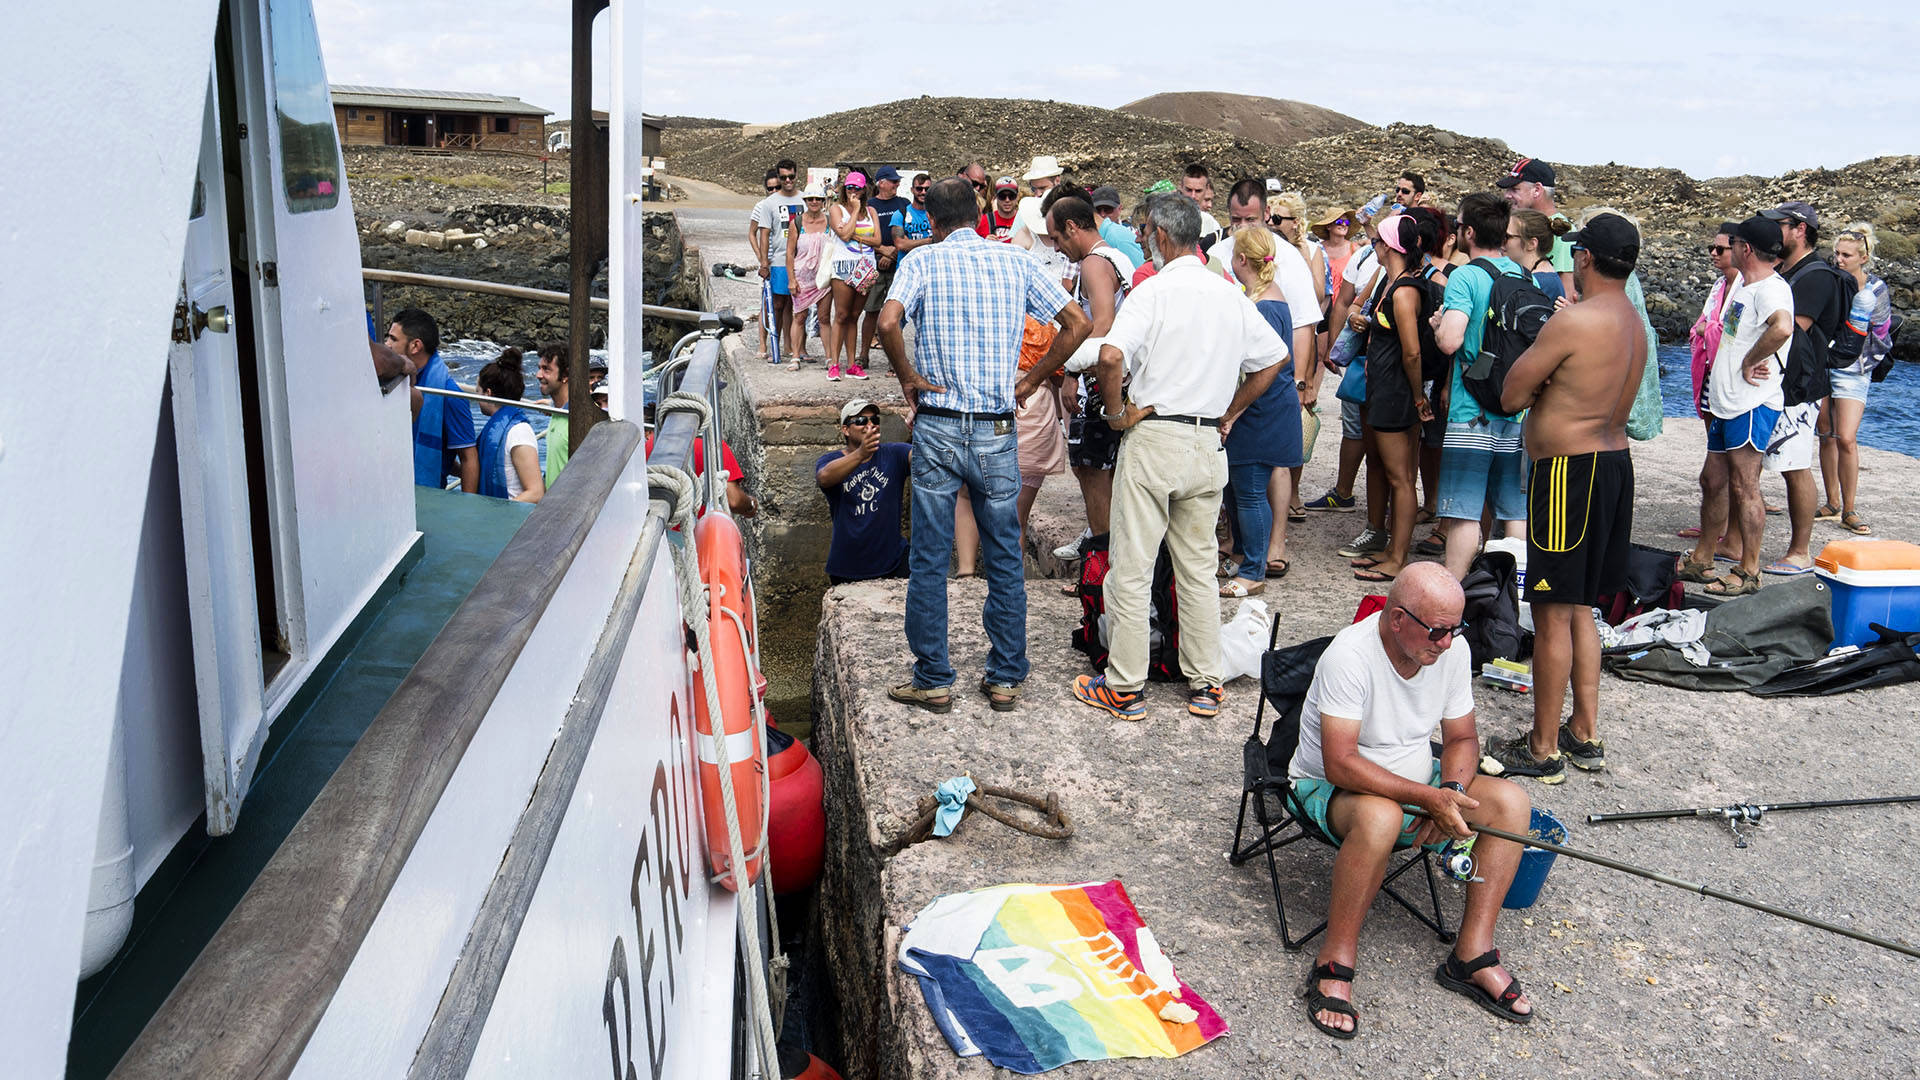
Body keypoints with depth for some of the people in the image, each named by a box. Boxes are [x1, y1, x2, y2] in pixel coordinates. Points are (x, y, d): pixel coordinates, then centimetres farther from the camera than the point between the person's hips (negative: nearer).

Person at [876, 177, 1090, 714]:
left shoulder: (924, 259, -2)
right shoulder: (1016, 262, 7)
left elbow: (888, 322, -19)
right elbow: (1077, 323, 4)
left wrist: (908, 377, -5)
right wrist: (1032, 380, 9)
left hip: (938, 427, -2)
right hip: (998, 432, 2)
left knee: (929, 560, 7)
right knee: (1005, 559, 11)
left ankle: (932, 680, 13)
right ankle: (1005, 678, 17)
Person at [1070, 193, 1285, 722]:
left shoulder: (1154, 290, -10)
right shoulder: (1232, 296, 8)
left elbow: (1110, 356, -25)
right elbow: (1272, 361, 16)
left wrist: (1115, 412, -10)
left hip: (1152, 438, -6)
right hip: (1207, 445, 6)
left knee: (1131, 570, 3)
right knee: (1199, 569, 14)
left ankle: (1125, 688, 10)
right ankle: (1204, 685, 20)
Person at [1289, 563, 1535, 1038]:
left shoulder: (1452, 650, -8)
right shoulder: (1349, 657, -29)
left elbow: (1462, 738, 4)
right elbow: (1340, 765, -32)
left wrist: (1450, 793, -16)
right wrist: (1428, 798, -35)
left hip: (1416, 781, 7)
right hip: (1329, 786, -6)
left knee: (1512, 802, -14)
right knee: (1380, 817, -39)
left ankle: (1472, 955, -8)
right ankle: (1334, 965, -24)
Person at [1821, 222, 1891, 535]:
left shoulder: (1876, 290, -3)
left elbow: (1881, 337, 5)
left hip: (1852, 371, -3)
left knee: (1846, 439, -12)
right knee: (1826, 437, 7)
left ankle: (1849, 511, -3)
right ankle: (1833, 504, 19)